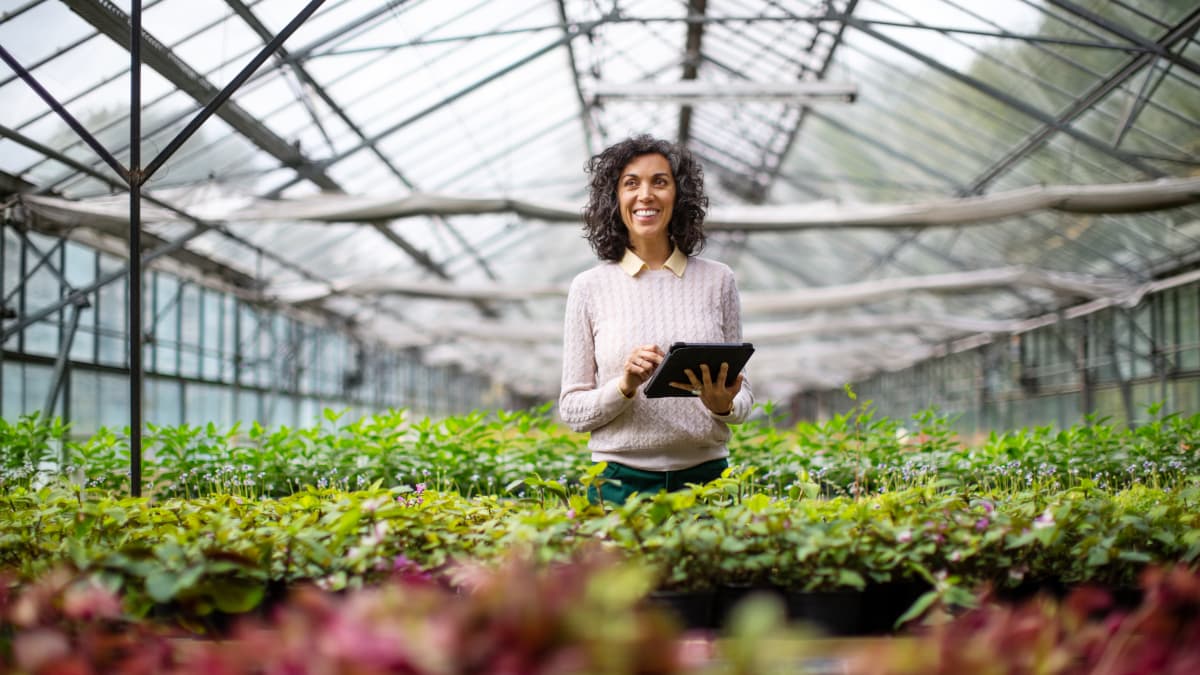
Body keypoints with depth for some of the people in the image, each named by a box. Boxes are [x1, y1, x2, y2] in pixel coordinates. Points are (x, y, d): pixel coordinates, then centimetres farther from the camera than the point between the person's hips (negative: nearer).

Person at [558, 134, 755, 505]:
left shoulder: (717, 280, 4)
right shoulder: (589, 287, 1)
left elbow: (743, 398, 9)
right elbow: (571, 409, 2)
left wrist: (724, 405, -14)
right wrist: (624, 387, -16)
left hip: (705, 476, 1)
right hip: (621, 480, -1)